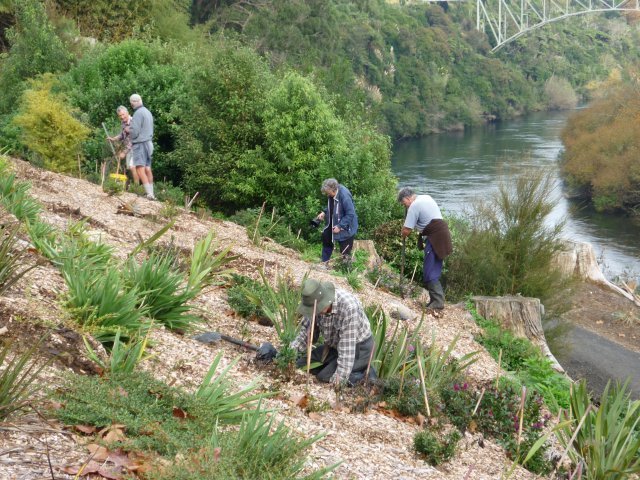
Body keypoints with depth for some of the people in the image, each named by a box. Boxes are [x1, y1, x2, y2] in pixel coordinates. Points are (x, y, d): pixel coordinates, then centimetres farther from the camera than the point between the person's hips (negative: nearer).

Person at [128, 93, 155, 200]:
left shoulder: (138, 113, -12)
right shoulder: (148, 112, 15)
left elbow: (134, 132, -15)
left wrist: (128, 130, 6)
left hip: (140, 143, -9)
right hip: (148, 142, 9)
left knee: (140, 169, -14)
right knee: (147, 169, 11)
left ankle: (149, 193, -24)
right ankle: (151, 193, 12)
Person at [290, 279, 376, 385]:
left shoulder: (348, 307, -35)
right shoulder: (315, 303, -14)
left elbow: (347, 346, -34)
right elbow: (307, 330, 0)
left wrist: (340, 377, -34)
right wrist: (292, 349, -15)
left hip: (359, 348, -8)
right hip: (334, 345, 8)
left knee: (325, 377, -22)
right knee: (301, 365, 1)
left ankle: (365, 374, -3)